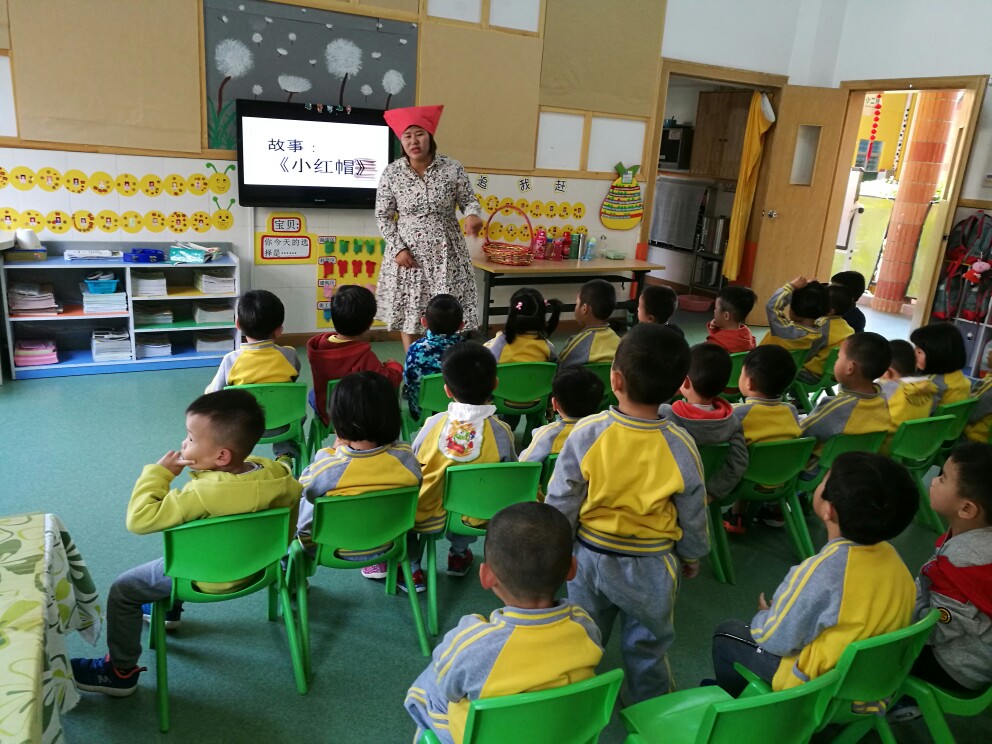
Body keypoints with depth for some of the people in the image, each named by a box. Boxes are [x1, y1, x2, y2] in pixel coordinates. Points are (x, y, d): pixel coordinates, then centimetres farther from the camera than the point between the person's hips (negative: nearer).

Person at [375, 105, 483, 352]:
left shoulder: (452, 168, -5)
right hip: (407, 252, 1)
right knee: (407, 312, 7)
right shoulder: (391, 172, -4)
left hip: (446, 252, 0)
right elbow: (382, 215, 2)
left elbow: (469, 201, 4)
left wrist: (473, 215, -20)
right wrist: (398, 248, -9)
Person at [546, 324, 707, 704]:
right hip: (652, 566, 0)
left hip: (591, 556, 0)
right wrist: (692, 556, 13)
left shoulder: (586, 433, -22)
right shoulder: (680, 447, -20)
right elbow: (693, 515, -6)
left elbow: (561, 502, -13)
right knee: (647, 645, 24)